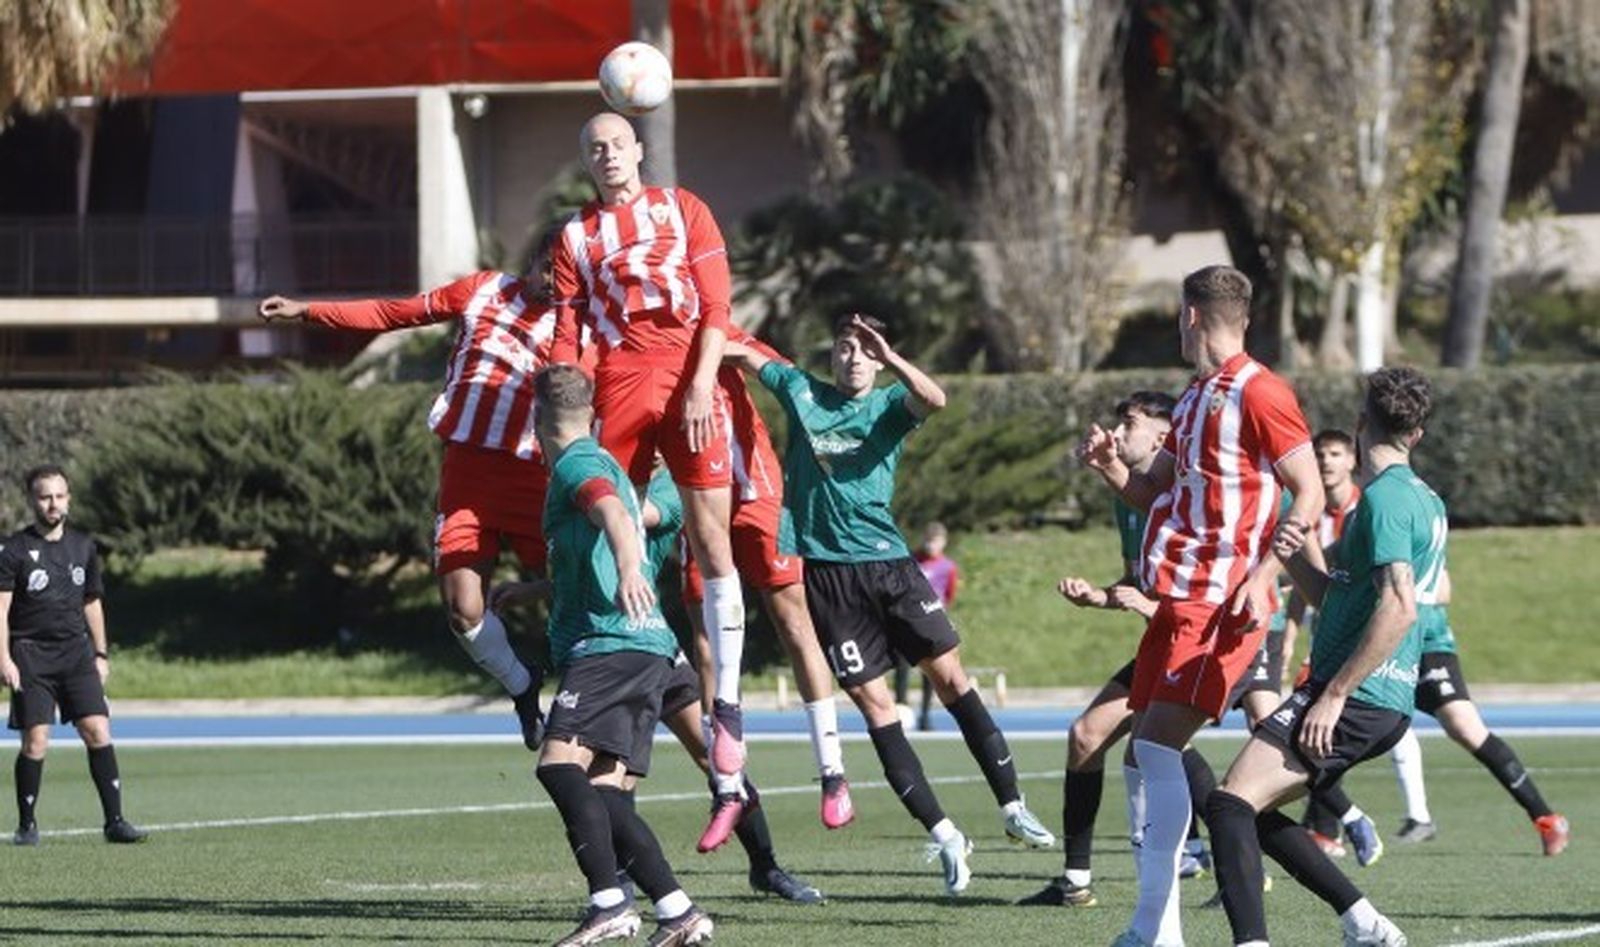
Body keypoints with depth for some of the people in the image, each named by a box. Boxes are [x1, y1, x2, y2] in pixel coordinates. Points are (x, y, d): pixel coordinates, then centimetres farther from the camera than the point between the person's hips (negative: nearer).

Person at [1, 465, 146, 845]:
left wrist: (101, 654, 18)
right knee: (35, 742, -8)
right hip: (31, 654, -3)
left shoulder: (83, 547, 12)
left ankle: (114, 821, -4)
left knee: (98, 732, -8)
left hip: (76, 652, 4)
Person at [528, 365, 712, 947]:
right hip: (649, 645, 10)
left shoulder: (577, 464, -1)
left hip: (610, 644, -10)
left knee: (559, 763, -21)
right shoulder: (603, 465, 29)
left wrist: (628, 566, -45)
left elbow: (615, 514, -24)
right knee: (606, 792, 4)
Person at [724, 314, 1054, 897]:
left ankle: (1013, 809, 3)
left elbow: (933, 399, -16)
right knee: (874, 705, -3)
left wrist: (890, 358, -29)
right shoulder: (800, 391, 9)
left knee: (950, 674, -5)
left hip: (889, 562, 0)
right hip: (826, 570, 0)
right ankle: (943, 837, 1)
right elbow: (738, 354, 17)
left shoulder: (890, 405, 6)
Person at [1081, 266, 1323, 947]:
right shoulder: (1195, 398, 19)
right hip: (1177, 598, 10)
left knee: (1157, 744, -16)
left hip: (1220, 603, -10)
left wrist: (1262, 576, -21)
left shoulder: (1257, 393, -10)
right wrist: (1109, 466, 6)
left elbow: (1309, 494, -12)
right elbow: (1154, 494, 26)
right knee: (1150, 752, 8)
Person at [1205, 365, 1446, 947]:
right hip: (1387, 706, 10)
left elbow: (1398, 608, -23)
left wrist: (1334, 695, -22)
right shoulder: (1424, 500, 19)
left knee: (1232, 802, -18)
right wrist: (1296, 558, 6)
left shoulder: (1384, 497, -12)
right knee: (1254, 810, 18)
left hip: (1354, 701, -10)